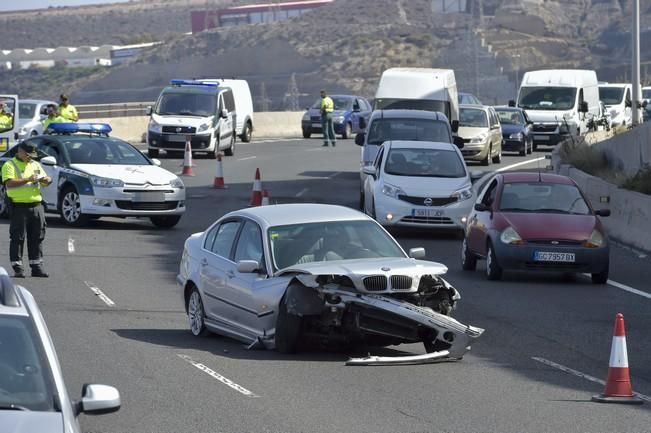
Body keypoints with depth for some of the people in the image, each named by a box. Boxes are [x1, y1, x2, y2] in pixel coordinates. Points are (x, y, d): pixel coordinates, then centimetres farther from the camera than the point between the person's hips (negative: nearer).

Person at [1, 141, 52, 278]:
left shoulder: (35, 165, 17)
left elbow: (46, 180, 21)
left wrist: (46, 180, -4)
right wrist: (28, 180, -24)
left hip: (36, 205, 6)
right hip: (18, 206, -6)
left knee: (37, 238, 7)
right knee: (17, 238, -3)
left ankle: (36, 267, 12)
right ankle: (18, 268, -1)